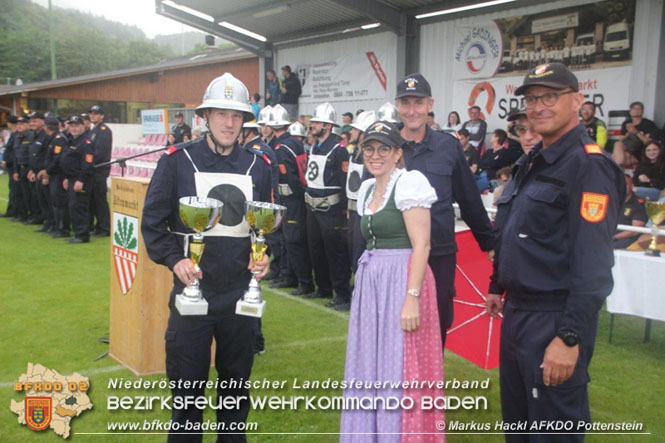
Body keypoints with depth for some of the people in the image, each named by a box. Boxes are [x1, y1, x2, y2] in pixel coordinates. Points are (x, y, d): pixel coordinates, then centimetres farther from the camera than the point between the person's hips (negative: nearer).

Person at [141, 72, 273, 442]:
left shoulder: (259, 166, 6)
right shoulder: (177, 160, -2)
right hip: (191, 286, -2)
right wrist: (173, 260, -15)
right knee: (187, 381, 8)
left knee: (236, 378, 16)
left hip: (242, 292, 3)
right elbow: (153, 221, -1)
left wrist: (265, 256, -4)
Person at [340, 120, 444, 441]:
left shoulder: (409, 182, -9)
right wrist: (364, 279, 18)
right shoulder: (367, 189, 14)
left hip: (402, 280, -8)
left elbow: (421, 246, -16)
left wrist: (412, 298, -22)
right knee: (369, 367, 14)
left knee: (398, 370, 0)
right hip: (369, 281, 8)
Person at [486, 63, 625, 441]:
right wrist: (498, 286, 23)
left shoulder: (589, 166, -16)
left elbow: (593, 261, -24)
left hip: (555, 318, -9)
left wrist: (570, 337, -27)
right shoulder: (533, 162, 13)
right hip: (517, 311, 9)